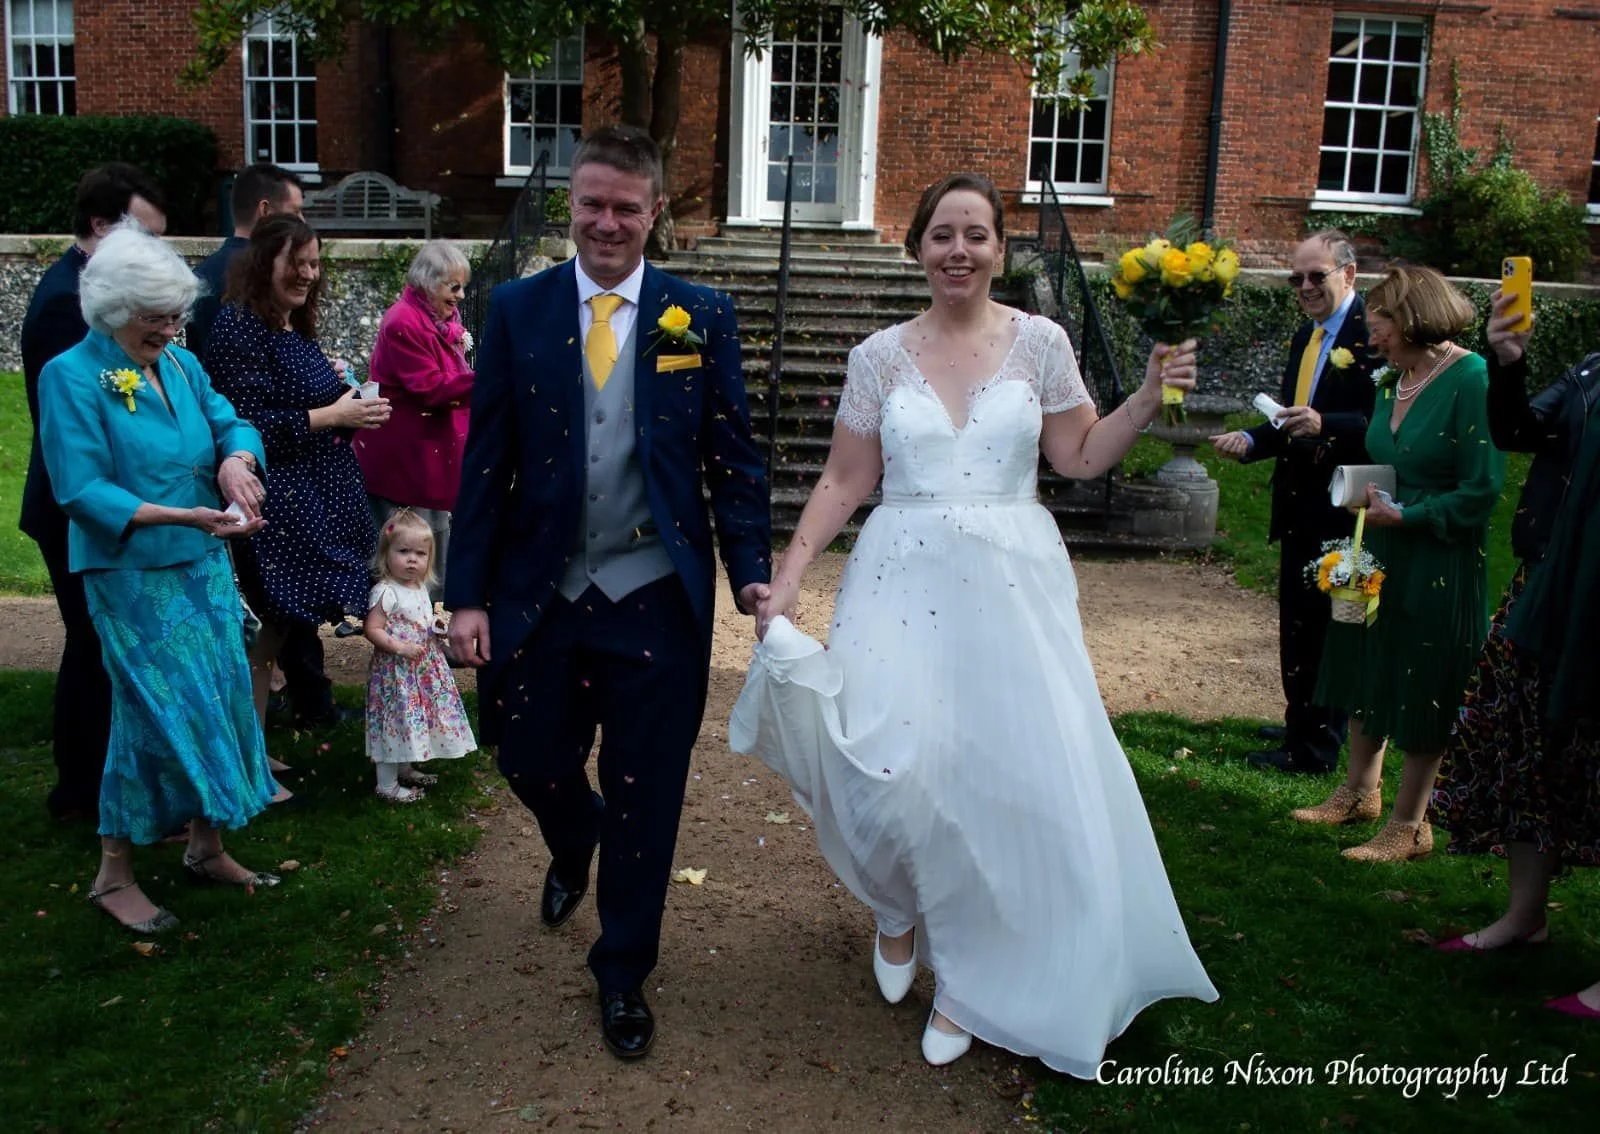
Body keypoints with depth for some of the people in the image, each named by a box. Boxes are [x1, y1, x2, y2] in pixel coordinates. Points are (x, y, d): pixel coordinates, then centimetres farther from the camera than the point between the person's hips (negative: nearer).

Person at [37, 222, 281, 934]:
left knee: (222, 697, 9)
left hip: (204, 564, 7)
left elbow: (230, 423, 4)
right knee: (162, 711, -5)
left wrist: (236, 458, -20)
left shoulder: (181, 364, 8)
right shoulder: (71, 377, -11)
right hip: (133, 575, -6)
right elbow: (82, 492, -17)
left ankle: (207, 848, 26)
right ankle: (114, 874, 12)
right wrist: (184, 516, -26)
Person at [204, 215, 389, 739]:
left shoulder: (297, 328, 14)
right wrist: (331, 414, -18)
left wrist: (354, 410, 2)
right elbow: (246, 424, -20)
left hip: (317, 502, 9)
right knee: (268, 631, -3)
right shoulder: (239, 326, -12)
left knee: (282, 625, 12)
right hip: (276, 506, -9)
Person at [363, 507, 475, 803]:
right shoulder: (385, 592, -18)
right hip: (396, 670, -8)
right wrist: (400, 647, -28)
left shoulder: (421, 588, 9)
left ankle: (406, 770, 35)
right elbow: (372, 629, -20)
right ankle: (387, 784, 7)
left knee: (413, 720, 18)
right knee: (396, 721, -3)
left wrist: (436, 631, 4)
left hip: (424, 669, 8)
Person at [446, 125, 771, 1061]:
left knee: (645, 802, 7)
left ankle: (624, 975, 30)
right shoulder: (518, 308, 2)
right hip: (539, 593, 2)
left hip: (657, 598, -1)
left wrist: (752, 572, -9)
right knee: (532, 763, 14)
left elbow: (732, 456, 1)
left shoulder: (702, 316, 0)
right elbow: (487, 460, 2)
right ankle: (575, 845, 52)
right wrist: (470, 593, -2)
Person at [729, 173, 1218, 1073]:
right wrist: (788, 576, -1)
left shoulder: (1040, 341, 5)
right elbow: (845, 480, 6)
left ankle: (974, 979, 20)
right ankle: (900, 911, 23)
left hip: (1012, 583, 0)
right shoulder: (881, 357, 6)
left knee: (1011, 771, -2)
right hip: (903, 582, 0)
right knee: (889, 759, -12)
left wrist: (1149, 399, -6)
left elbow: (1081, 457, 8)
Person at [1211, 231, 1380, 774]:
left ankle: (1315, 745, 12)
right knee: (1297, 620, 19)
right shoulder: (1306, 335, 14)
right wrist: (1250, 440, 1)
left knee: (1324, 622, 0)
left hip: (1340, 506, -9)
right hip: (1299, 502, 9)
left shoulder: (1373, 332, -14)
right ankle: (1301, 721, 34)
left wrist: (1323, 424, -34)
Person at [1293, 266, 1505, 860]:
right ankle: (1360, 791, 35)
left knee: (1422, 692, 5)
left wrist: (1405, 515, -19)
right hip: (1381, 553, 8)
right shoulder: (1392, 382, 6)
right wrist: (1367, 498, -1)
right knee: (1367, 673, 17)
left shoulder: (1471, 379, -17)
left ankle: (1409, 824, 19)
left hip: (1440, 564, -8)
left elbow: (1483, 489, -19)